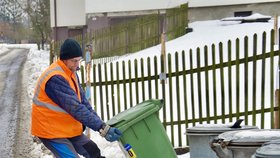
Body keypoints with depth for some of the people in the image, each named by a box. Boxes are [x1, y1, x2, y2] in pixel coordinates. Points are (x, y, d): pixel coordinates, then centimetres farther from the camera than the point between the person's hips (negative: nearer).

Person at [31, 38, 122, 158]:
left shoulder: (71, 73, 6)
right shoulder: (55, 79, -27)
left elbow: (82, 101, 4)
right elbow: (75, 108, -31)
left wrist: (100, 124, -7)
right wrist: (102, 128, -32)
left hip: (68, 128, 9)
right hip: (51, 130, -9)